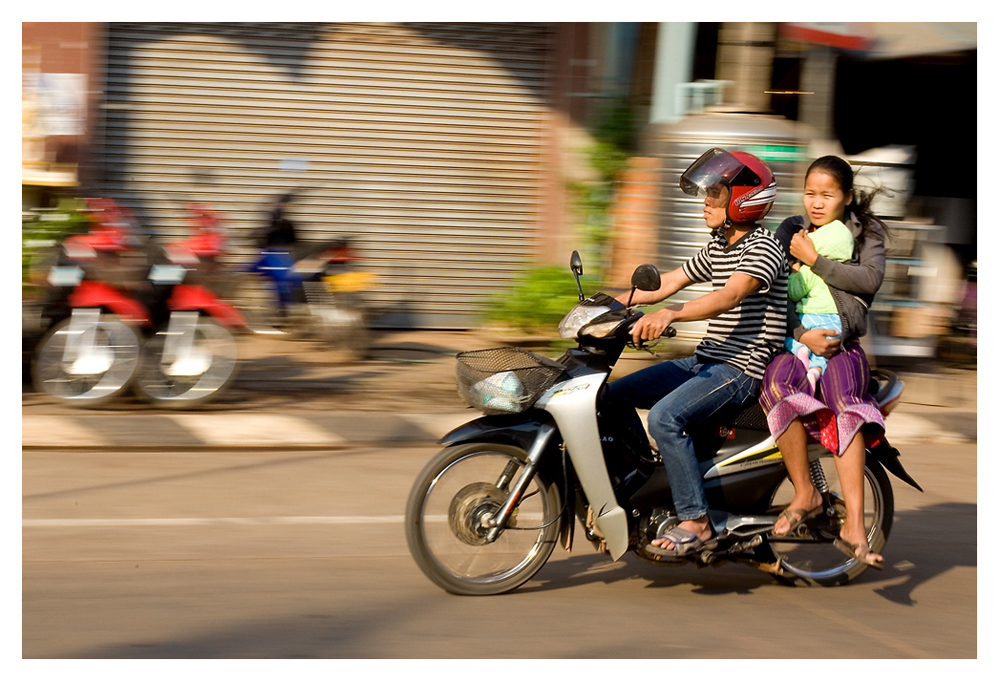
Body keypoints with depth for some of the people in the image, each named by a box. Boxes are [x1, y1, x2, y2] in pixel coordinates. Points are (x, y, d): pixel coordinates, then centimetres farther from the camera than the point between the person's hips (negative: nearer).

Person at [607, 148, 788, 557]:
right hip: (704, 361, 10)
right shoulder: (717, 248, 16)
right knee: (613, 396, 6)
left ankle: (696, 524, -26)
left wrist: (669, 315, -43)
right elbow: (668, 283, 19)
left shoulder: (763, 248, -14)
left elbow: (730, 296, -30)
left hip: (742, 368, -10)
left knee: (665, 416, -31)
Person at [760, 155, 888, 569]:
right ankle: (805, 494, -22)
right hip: (793, 340, 1)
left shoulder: (866, 233, 13)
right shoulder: (789, 232, 16)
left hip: (843, 344, -1)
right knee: (779, 382, -35)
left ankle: (853, 526, -39)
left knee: (844, 400, -33)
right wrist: (802, 335, -10)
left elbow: (870, 279, -8)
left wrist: (814, 260, -9)